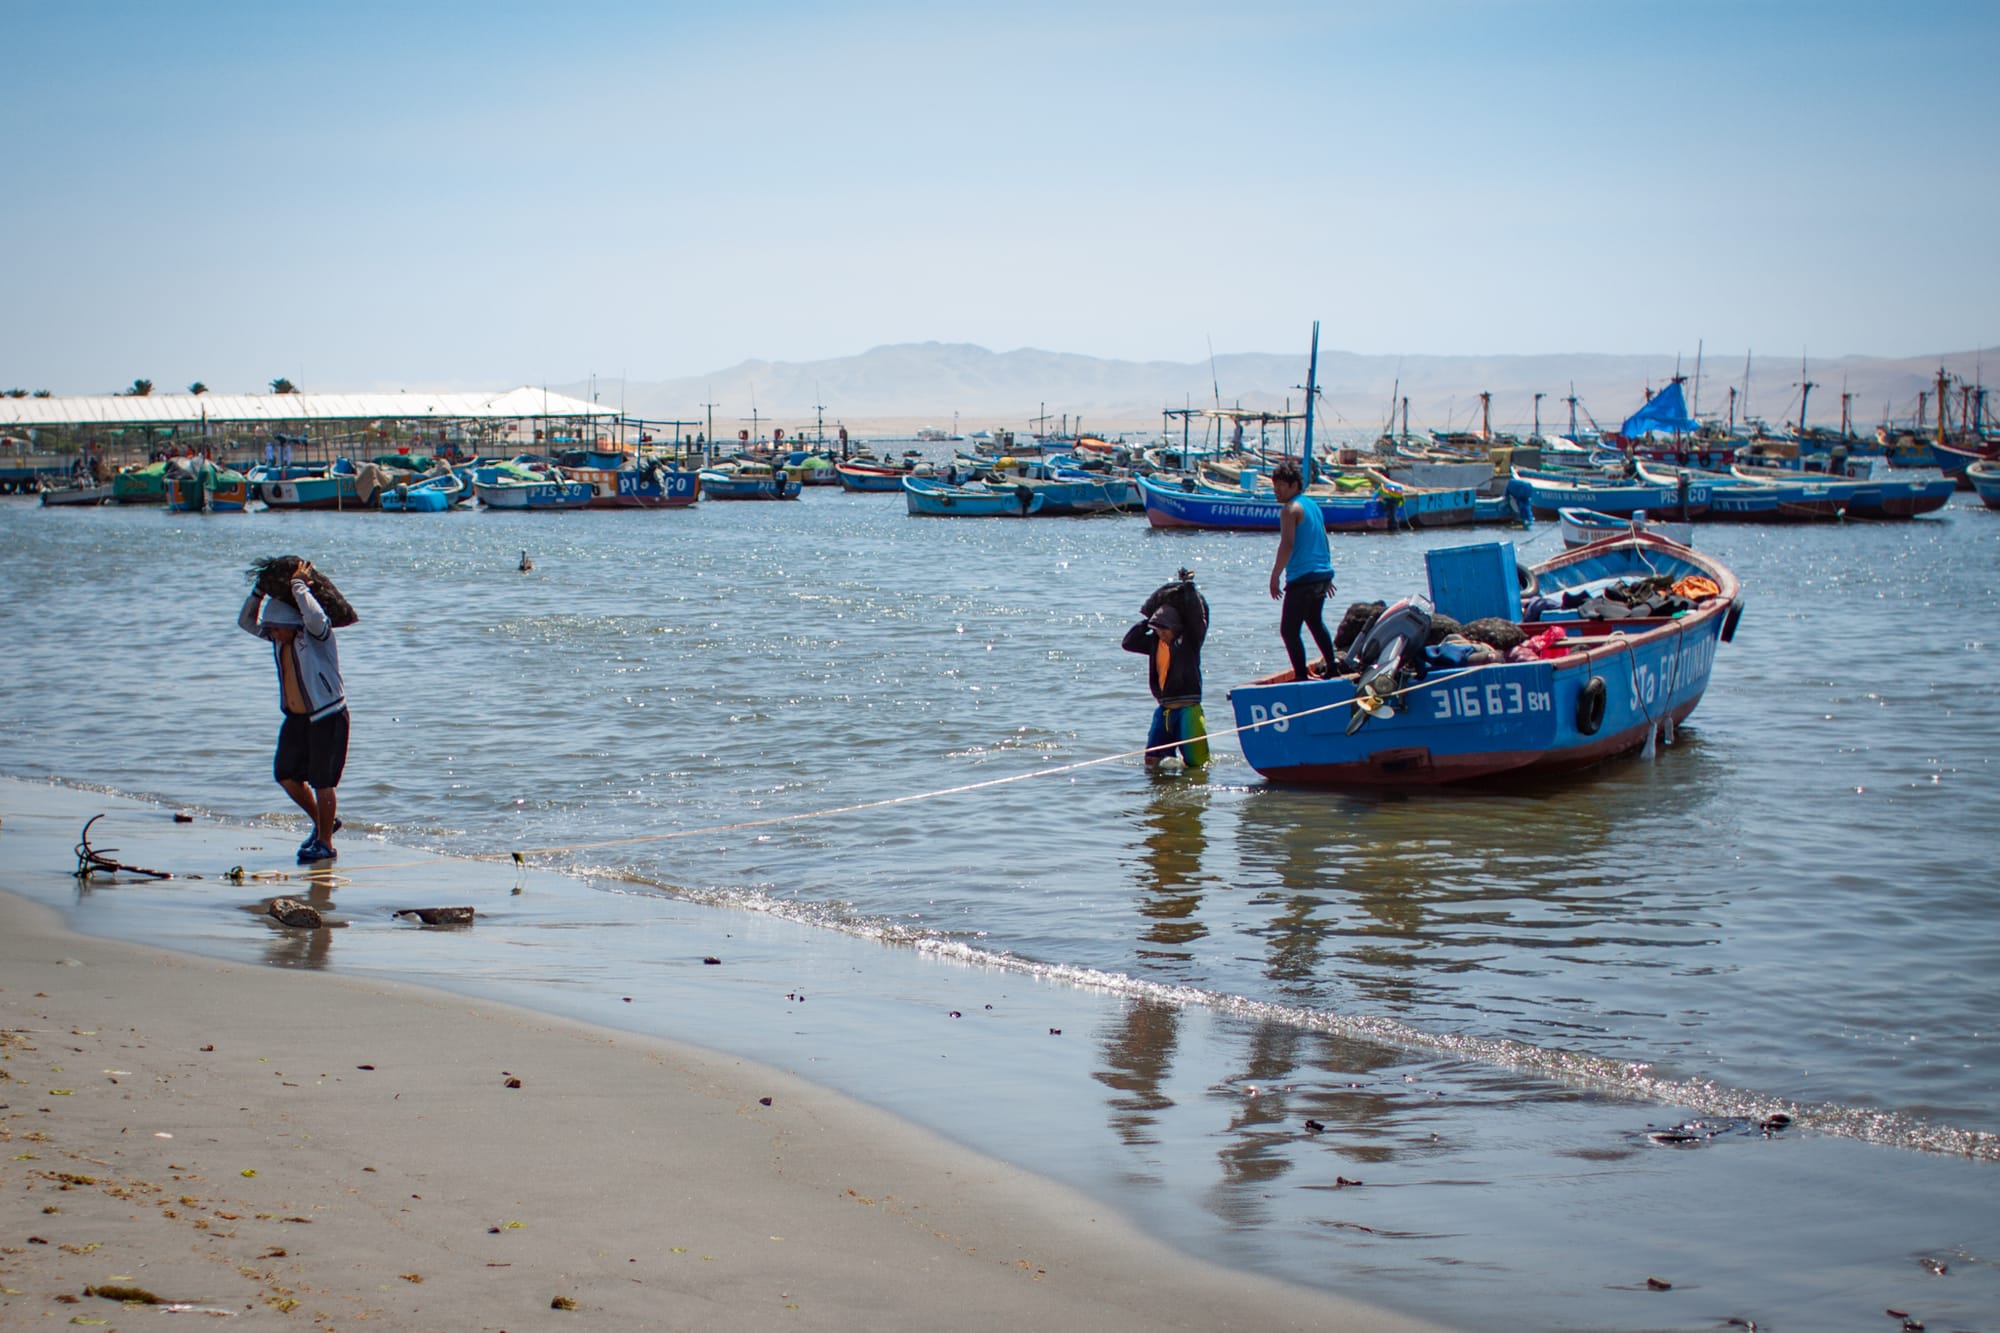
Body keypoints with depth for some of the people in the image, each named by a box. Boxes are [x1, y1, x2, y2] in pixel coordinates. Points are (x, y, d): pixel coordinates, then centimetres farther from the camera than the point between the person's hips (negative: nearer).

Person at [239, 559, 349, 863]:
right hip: (296, 717, 8)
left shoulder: (316, 633, -17)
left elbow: (315, 618, -40)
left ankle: (325, 844, 9)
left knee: (322, 782, -3)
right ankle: (322, 822, 30)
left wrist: (298, 585, -27)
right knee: (285, 774, 11)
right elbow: (246, 622, 14)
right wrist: (260, 590, -1)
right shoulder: (279, 636, 6)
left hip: (327, 717, -8)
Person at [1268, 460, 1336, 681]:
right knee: (1315, 622, 27)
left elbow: (1287, 545, -19)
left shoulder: (1291, 509, -10)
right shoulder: (1313, 505, 17)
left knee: (1289, 630, -7)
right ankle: (1332, 669, 32)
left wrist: (1275, 577, -18)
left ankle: (1301, 677, -13)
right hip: (1322, 575, 10)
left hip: (1302, 579, -10)